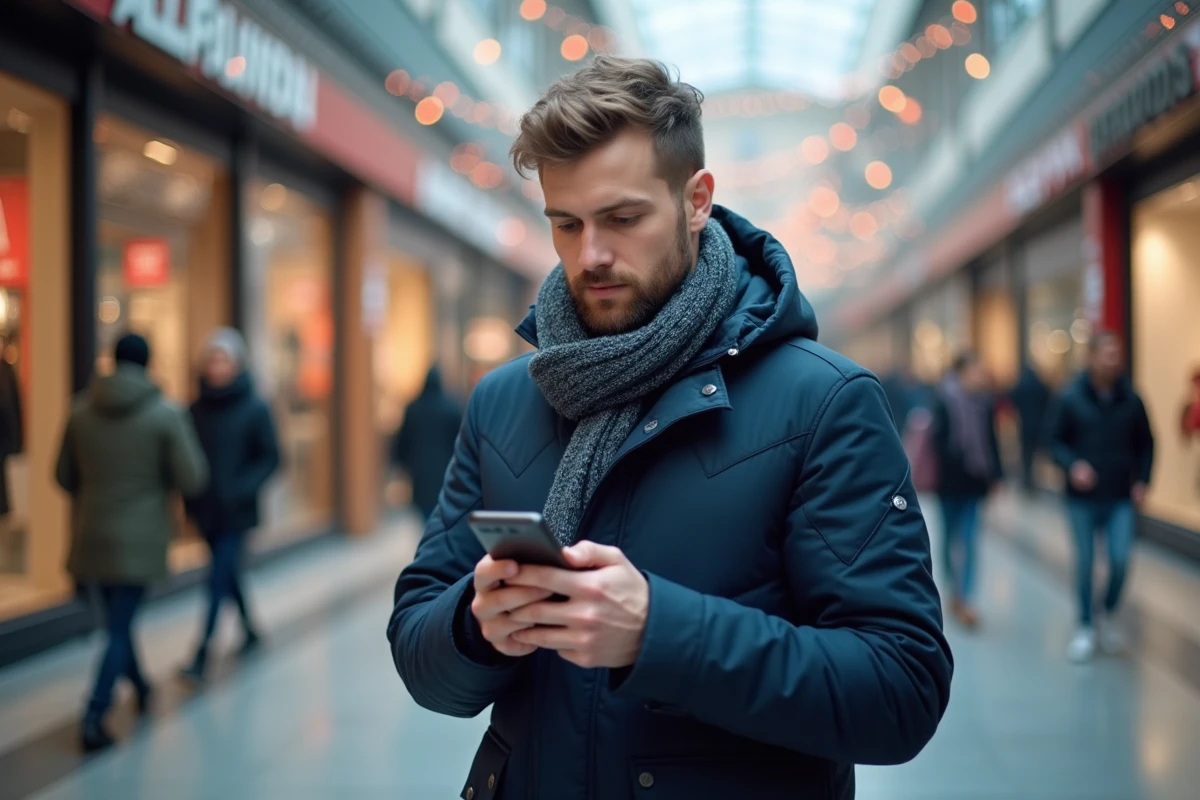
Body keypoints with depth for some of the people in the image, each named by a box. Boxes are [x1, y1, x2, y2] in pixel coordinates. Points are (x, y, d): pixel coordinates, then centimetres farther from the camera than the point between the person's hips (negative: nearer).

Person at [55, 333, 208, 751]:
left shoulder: (82, 412, 0)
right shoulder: (166, 414, -12)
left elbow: (65, 477, 8)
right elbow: (192, 479, -12)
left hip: (93, 536, 4)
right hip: (140, 540, -4)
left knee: (117, 620, 21)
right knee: (119, 629, 0)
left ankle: (142, 689, 41)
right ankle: (94, 717, -10)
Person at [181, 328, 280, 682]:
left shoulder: (254, 409, -8)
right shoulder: (197, 409, 3)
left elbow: (271, 458, -7)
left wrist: (243, 488, -19)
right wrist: (190, 496, -5)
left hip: (236, 511, -4)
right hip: (206, 509, 5)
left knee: (219, 577, -9)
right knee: (228, 573, 16)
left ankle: (202, 654, -8)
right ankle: (249, 630, 37)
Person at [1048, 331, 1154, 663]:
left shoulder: (1131, 399, -1)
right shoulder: (1071, 398, -5)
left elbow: (1145, 444, 10)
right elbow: (1056, 441, 0)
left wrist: (1142, 480, 1)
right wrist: (1072, 465, -18)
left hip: (1121, 499, 1)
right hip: (1082, 498, -1)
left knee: (1121, 560, -7)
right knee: (1085, 563, 6)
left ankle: (1109, 616, 19)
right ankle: (1085, 627, 21)